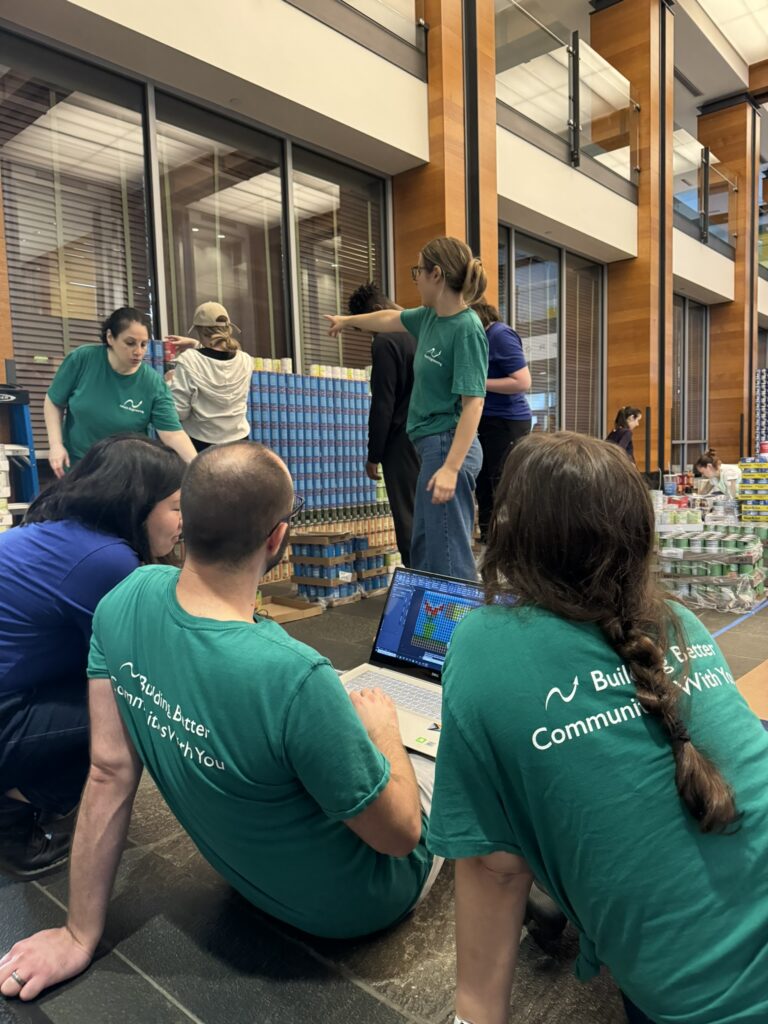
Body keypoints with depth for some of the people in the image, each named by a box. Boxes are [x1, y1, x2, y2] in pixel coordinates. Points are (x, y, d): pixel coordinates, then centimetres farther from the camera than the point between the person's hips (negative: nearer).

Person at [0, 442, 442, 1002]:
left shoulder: (126, 601, -22)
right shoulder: (295, 679, -41)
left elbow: (110, 771, -14)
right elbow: (400, 834, -25)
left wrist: (81, 934, -1)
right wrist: (385, 730, -6)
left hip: (246, 868, 5)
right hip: (354, 899, -5)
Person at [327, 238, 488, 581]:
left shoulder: (467, 328, -15)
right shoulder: (430, 317, 10)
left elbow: (473, 401, -20)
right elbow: (391, 318, 30)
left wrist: (451, 467, -27)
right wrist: (348, 320, 46)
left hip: (448, 447, -10)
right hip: (433, 446, 10)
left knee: (448, 553, -9)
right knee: (423, 549, 15)